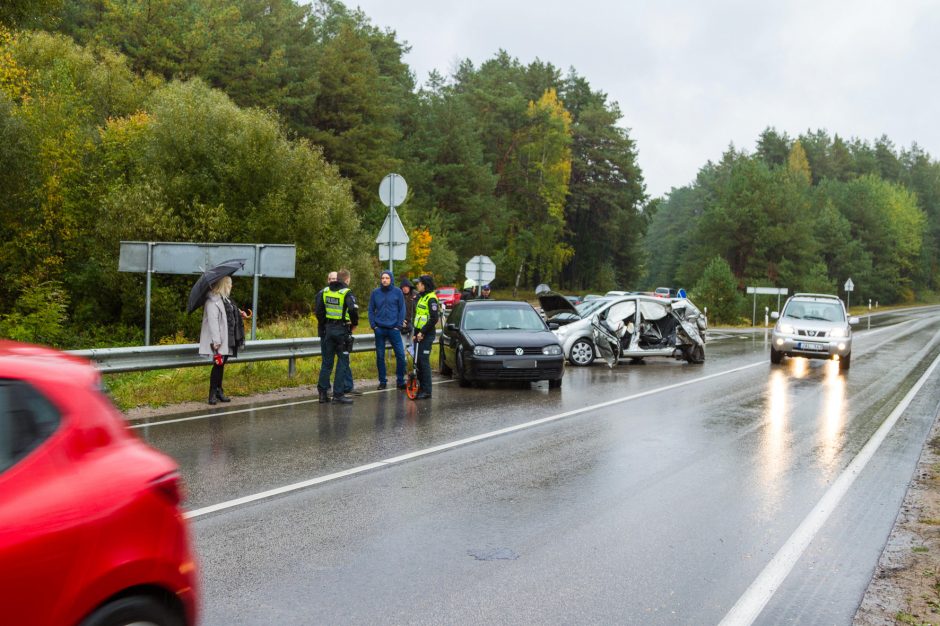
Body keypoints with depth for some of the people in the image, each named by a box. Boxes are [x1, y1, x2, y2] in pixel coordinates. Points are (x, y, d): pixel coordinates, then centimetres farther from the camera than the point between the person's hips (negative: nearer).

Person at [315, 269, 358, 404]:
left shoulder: (325, 292, 7)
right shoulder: (347, 293, -10)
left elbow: (319, 312, 8)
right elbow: (353, 309, -24)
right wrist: (354, 324, -9)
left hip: (328, 329, 5)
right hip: (342, 330, -5)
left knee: (327, 362, 12)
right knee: (343, 361, 2)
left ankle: (323, 392, 13)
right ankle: (338, 394, 1)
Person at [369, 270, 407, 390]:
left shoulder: (397, 292, 0)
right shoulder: (375, 292, 4)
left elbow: (402, 309, 1)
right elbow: (371, 310, 8)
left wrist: (399, 325, -6)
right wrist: (373, 325, -1)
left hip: (393, 329, -1)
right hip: (379, 329, 1)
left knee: (400, 354, -6)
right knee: (380, 356, 6)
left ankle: (400, 381, 6)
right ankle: (382, 381, 17)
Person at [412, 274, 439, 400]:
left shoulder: (431, 299, -13)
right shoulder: (421, 297, 17)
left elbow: (434, 318, -20)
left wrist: (422, 332, -19)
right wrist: (416, 333, 16)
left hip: (427, 334, -9)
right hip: (420, 334, 9)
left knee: (424, 361, -9)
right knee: (418, 361, 11)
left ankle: (426, 391, -5)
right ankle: (420, 387, 18)